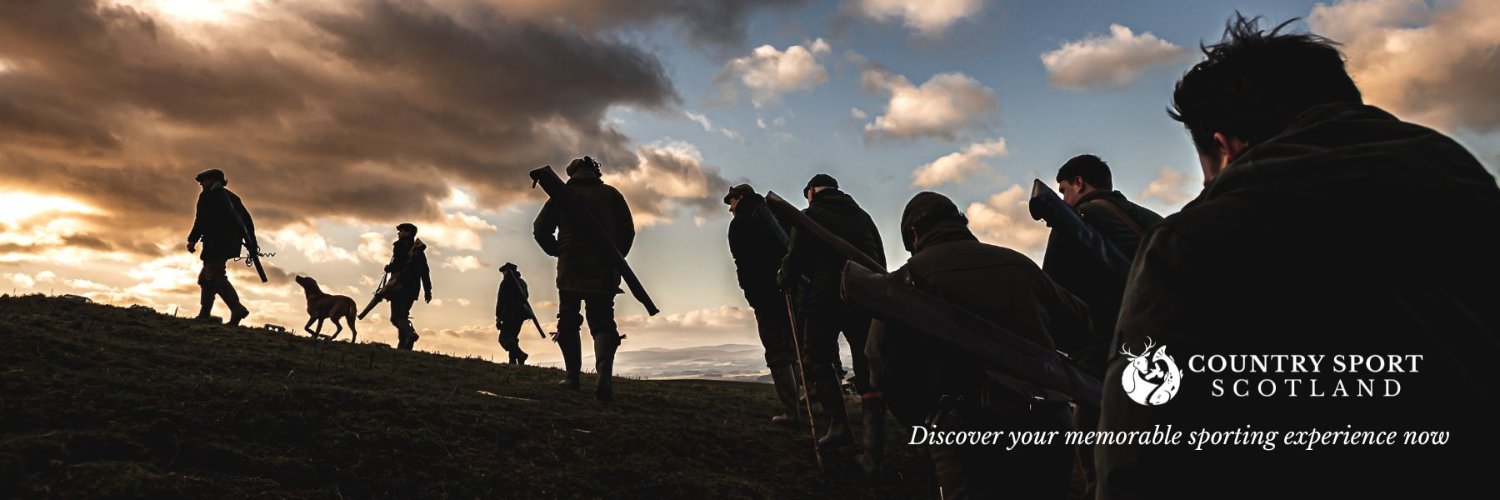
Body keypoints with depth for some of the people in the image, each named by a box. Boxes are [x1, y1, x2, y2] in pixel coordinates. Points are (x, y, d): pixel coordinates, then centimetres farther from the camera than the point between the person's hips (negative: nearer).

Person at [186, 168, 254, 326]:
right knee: (205, 277, 16)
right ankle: (204, 315, 13)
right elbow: (247, 219, 18)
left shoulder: (207, 195, 3)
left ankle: (237, 309, -30)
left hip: (216, 241, -8)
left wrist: (192, 240, -9)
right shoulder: (232, 197, 24)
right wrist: (252, 242, 16)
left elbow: (201, 219, -9)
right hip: (232, 242, 8)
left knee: (216, 277, -14)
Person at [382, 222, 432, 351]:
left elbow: (397, 263, -14)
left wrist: (388, 268, 7)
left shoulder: (400, 245, 1)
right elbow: (425, 271, 16)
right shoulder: (419, 249, 20)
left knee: (396, 317, -9)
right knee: (403, 315, 13)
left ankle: (410, 333, -35)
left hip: (400, 284, -7)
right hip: (414, 287, 7)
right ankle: (403, 346, 5)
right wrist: (428, 290, 14)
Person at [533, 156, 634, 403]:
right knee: (602, 322, 0)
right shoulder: (610, 194, 7)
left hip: (570, 271, 0)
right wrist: (615, 259, 13)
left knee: (568, 323, 15)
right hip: (604, 272, 0)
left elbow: (540, 229, 4)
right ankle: (604, 373, -24)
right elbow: (627, 230, 3)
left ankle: (572, 376, 14)